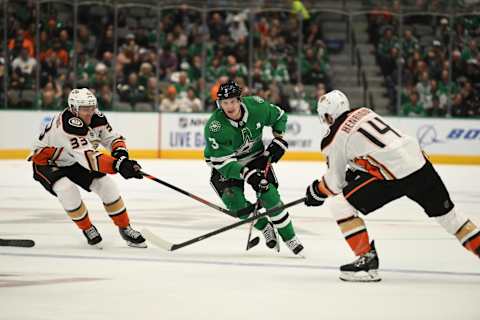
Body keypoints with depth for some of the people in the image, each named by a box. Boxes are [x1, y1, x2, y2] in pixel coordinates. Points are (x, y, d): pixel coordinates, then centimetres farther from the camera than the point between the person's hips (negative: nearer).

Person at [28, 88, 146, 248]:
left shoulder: (97, 117, -15)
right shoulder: (67, 124, -39)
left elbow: (112, 138, -6)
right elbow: (88, 158, -47)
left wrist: (121, 154, -30)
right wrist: (118, 165, -58)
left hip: (74, 162, 7)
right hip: (46, 161, -7)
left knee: (106, 185, -5)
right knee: (68, 190, -30)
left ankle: (125, 229, 9)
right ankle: (87, 229, -7)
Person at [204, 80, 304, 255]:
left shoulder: (256, 106, -20)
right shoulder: (214, 127, -31)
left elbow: (279, 116, 2)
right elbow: (222, 161, -33)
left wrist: (278, 139, -9)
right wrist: (246, 174, -44)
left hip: (256, 156, 2)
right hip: (224, 163, -2)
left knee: (269, 195, -13)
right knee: (235, 203, -17)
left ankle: (289, 238, 1)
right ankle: (265, 227, 11)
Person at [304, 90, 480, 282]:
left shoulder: (335, 137, 1)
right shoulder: (365, 112, 19)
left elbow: (335, 182, 8)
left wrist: (316, 191, 26)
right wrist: (354, 172, 34)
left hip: (394, 175, -7)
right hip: (418, 160, 8)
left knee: (339, 205, 1)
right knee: (445, 212, 25)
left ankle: (367, 260, -1)